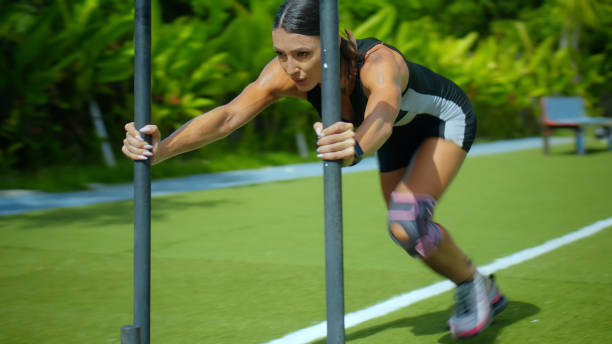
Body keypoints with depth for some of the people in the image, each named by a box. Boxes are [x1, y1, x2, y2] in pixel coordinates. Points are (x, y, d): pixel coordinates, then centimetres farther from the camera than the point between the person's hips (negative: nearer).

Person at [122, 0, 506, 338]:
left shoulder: (379, 63, -45)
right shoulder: (285, 72, -31)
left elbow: (382, 116, -66)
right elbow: (227, 116, -43)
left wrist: (358, 146, -89)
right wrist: (162, 149, -60)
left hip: (446, 119, -6)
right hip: (403, 133, 6)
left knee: (408, 222, -25)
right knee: (405, 230, 14)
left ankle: (474, 283, 6)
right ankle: (485, 296, 41)